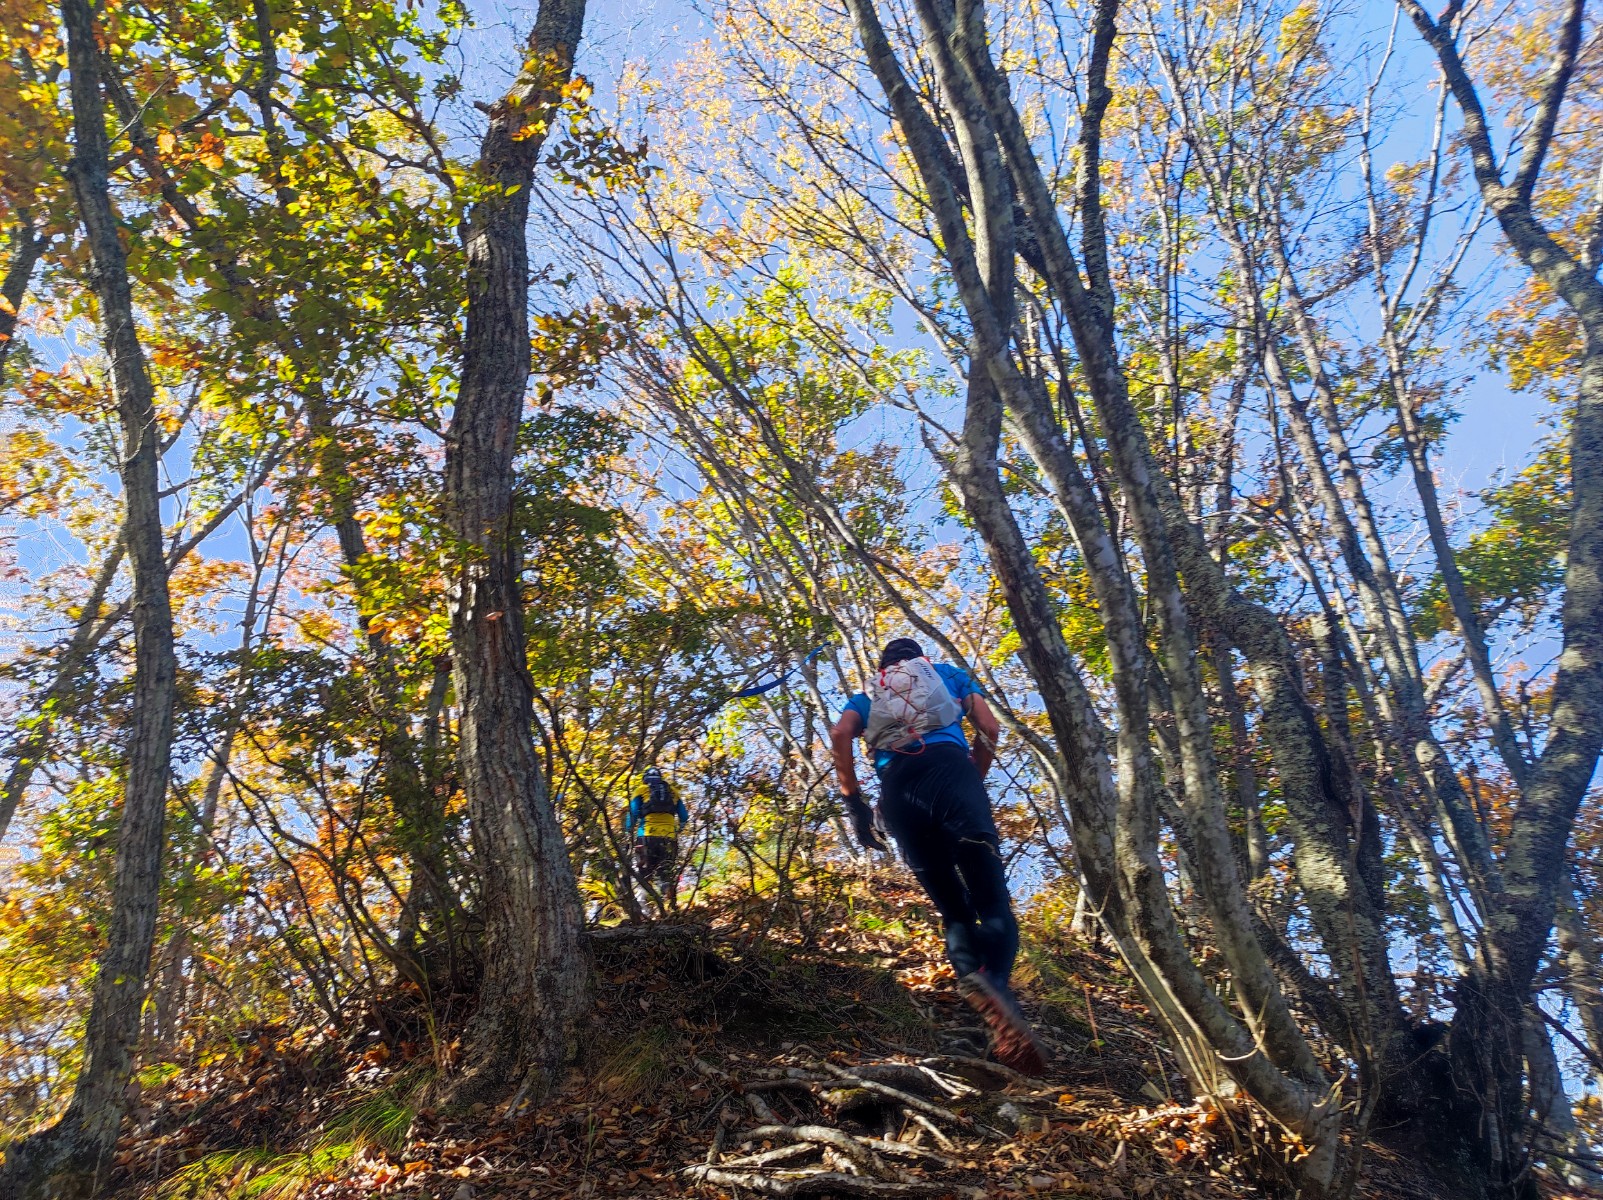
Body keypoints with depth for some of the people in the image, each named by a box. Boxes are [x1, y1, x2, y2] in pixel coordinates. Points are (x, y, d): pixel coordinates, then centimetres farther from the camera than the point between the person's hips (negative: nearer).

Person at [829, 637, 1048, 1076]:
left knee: (953, 911, 10)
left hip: (895, 786, 2)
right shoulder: (948, 674, 31)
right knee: (994, 905, -8)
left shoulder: (869, 694, 32)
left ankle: (970, 976, -19)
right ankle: (997, 987, -37)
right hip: (949, 765, -2)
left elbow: (840, 734, 9)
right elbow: (989, 728, 16)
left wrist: (853, 801, 10)